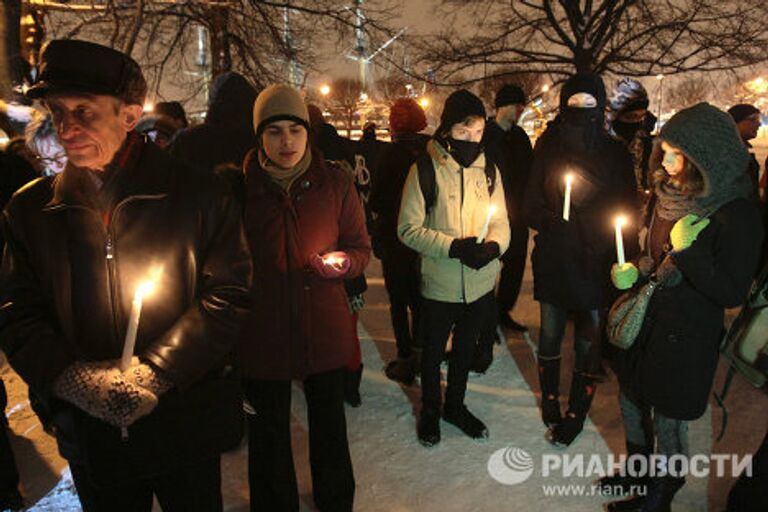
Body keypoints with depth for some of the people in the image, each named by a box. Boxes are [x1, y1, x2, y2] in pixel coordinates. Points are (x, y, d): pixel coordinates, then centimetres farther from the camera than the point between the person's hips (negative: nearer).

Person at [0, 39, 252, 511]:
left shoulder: (199, 195, -8)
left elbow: (228, 295, -11)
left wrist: (151, 374, -18)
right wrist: (78, 380, -15)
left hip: (188, 424, -2)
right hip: (91, 433, 3)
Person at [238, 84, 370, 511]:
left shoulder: (335, 184, -3)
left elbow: (361, 249, 3)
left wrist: (343, 263, -19)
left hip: (325, 327, 1)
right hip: (262, 328, -1)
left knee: (329, 420, 17)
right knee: (269, 428, 15)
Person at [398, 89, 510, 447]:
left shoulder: (488, 169, 1)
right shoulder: (426, 169, -12)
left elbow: (501, 223, 2)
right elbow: (409, 229, -14)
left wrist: (493, 245, -20)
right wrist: (454, 247, -25)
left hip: (480, 283, 4)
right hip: (439, 284, -4)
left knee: (466, 349, 22)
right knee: (433, 351, 16)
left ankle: (455, 405, 45)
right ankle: (430, 410, 39)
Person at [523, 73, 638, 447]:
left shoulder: (614, 153, 0)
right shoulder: (548, 146, 2)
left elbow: (626, 210, 3)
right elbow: (532, 203, 3)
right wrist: (547, 220, -18)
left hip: (596, 262, 0)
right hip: (553, 259, 1)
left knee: (589, 341, 6)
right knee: (550, 335, 11)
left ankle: (576, 413, 22)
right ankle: (550, 403, 32)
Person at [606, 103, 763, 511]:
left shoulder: (737, 214, -20)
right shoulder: (668, 194, 0)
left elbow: (733, 293, -20)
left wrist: (688, 250, -29)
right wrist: (633, 271, -4)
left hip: (685, 338, -7)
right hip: (645, 320, 7)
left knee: (668, 422, 9)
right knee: (631, 401, 21)